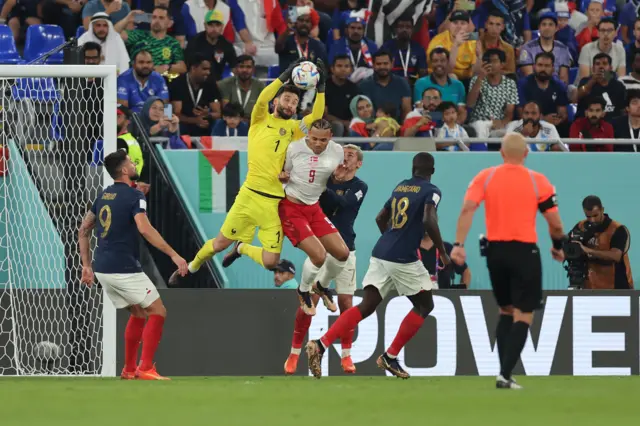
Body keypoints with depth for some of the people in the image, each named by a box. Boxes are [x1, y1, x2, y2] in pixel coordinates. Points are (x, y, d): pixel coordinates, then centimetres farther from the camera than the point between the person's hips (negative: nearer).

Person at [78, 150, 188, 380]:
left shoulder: (104, 195, 13)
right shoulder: (134, 195, -11)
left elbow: (84, 230, 19)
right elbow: (145, 229, -25)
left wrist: (87, 266, 22)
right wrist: (174, 255, -25)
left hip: (102, 269, 8)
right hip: (125, 270, -8)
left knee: (139, 313, 22)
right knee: (158, 312, 0)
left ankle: (129, 369, 21)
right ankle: (146, 369, -9)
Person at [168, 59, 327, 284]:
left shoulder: (293, 128, 10)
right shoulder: (261, 120, 5)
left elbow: (316, 116, -5)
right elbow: (262, 99, -15)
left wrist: (321, 87, -16)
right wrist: (284, 77, -24)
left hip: (275, 202, 2)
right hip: (250, 195, -2)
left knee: (271, 262, -6)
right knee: (220, 244, 8)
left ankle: (242, 248, 25)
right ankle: (191, 267, 37)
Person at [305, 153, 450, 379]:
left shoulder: (400, 188, 18)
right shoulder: (431, 191, -3)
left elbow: (380, 218, 27)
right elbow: (429, 220, -19)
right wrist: (442, 252, -9)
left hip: (381, 253, 6)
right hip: (404, 259, -6)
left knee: (366, 306, 3)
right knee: (424, 306, 13)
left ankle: (321, 344, -15)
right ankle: (390, 357, 7)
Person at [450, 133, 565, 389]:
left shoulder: (485, 177, 2)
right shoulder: (538, 181, -3)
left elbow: (467, 209, -11)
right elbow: (555, 224, -2)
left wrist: (458, 244, -12)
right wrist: (558, 247, 16)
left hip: (495, 251, 3)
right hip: (525, 253, -3)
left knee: (506, 312, 19)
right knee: (523, 317, 0)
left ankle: (504, 371, 13)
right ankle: (505, 376, -12)